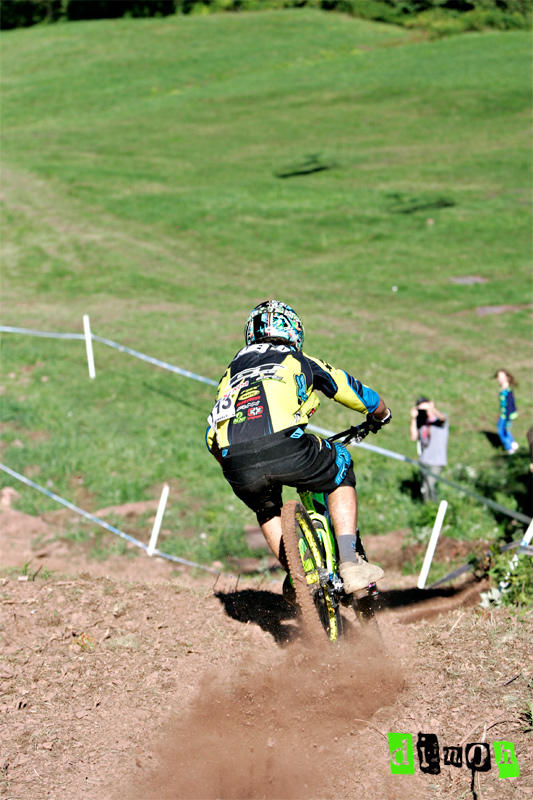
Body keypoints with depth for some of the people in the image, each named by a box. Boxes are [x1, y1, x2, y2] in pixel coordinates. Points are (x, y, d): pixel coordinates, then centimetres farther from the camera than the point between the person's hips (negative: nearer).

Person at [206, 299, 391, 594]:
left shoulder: (232, 371, 34)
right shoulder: (301, 362, 25)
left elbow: (212, 437, 33)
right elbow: (364, 397, 33)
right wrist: (380, 416, 55)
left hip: (237, 465, 3)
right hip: (286, 450, -3)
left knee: (266, 510, 35)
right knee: (340, 476, 26)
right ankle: (350, 564, 14)